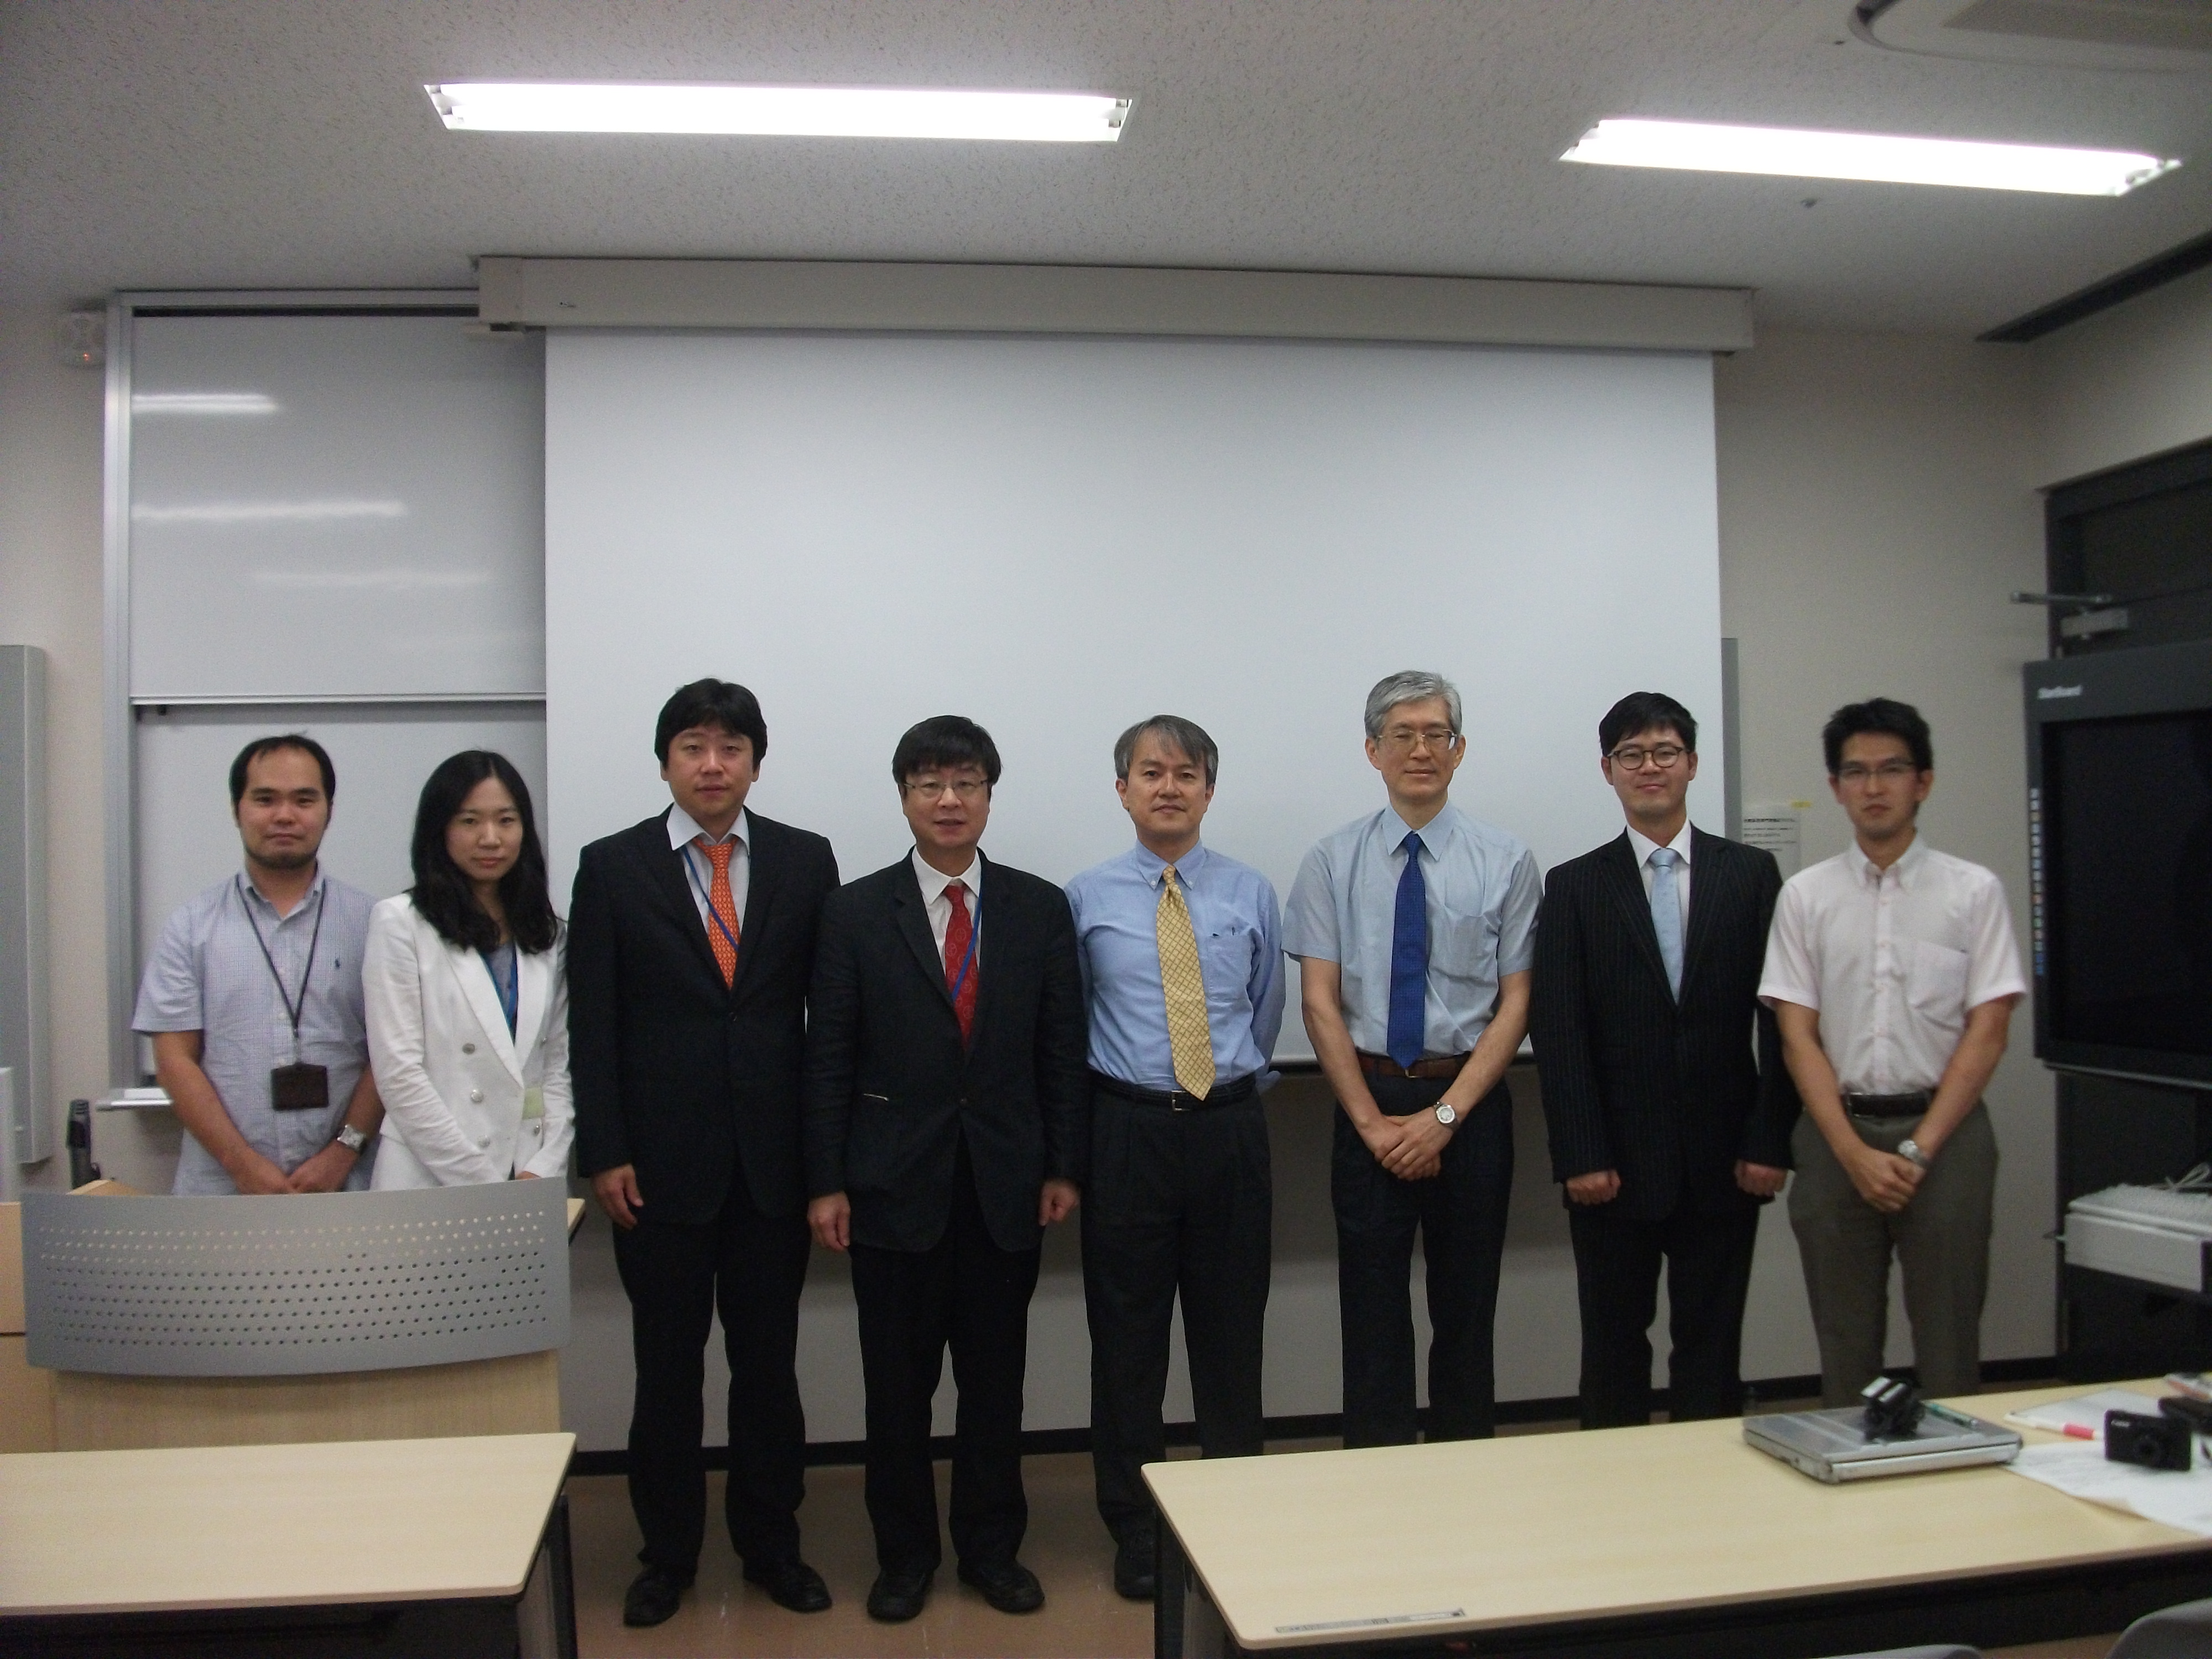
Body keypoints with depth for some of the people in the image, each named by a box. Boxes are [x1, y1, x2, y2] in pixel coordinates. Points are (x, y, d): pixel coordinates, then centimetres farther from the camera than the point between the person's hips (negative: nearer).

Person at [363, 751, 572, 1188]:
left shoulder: (546, 932, 10)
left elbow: (560, 1063, 8)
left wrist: (541, 1170, -4)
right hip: (433, 1185, -3)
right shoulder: (400, 923, -3)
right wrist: (484, 1183, -11)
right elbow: (398, 1075, -9)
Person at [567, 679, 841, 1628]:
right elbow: (592, 1023, -1)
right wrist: (603, 1153, -6)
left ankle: (771, 1543, 28)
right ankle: (667, 1554, 27)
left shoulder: (806, 862, 3)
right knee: (667, 1370, 10)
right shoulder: (612, 867, 0)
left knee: (769, 1364, 12)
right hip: (660, 1163, -1)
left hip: (774, 1159, 1)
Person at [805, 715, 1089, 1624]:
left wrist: (1064, 1166, 1)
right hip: (895, 1182, -1)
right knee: (898, 1383, 9)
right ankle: (904, 1554, 27)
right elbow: (828, 1057, -2)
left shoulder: (1040, 908, 3)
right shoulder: (856, 912, -1)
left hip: (1007, 1182, 1)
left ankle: (992, 1546, 29)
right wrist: (826, 1182, -5)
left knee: (996, 1378, 12)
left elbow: (1063, 1047, 4)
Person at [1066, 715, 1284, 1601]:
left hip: (1230, 1127, 1)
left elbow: (1266, 1013, 13)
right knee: (1127, 1334, 7)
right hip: (1128, 1130, -1)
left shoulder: (1252, 894, 4)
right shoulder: (1087, 898, -1)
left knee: (1232, 1328, 11)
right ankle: (1135, 1527, 24)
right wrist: (1117, 1079, 7)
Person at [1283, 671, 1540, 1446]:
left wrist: (1445, 1115, -11)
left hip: (1471, 1103, 0)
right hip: (1367, 1099, 0)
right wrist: (1374, 1121, -10)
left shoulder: (1506, 861, 0)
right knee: (1373, 1312, 6)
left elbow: (1515, 1005, -2)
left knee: (1465, 1309, 11)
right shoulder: (1333, 862, 0)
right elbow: (1320, 1003, -2)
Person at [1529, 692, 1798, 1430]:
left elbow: (1780, 1016, 2)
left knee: (1712, 1347, 10)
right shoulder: (1574, 887, 2)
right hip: (1615, 1161, -1)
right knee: (1614, 1347, 9)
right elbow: (1558, 1030, -4)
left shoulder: (1751, 874, 5)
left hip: (1724, 1159, 1)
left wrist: (1770, 1142, -5)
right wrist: (1580, 1157, -10)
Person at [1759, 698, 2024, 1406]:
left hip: (1943, 1131, -1)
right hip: (1836, 1135, 1)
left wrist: (1919, 1149, -9)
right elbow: (1798, 1036, 1)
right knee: (1844, 1344, 9)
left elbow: (1987, 1031, -2)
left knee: (1949, 1339, 5)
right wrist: (1855, 1154, -9)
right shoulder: (1805, 895, 4)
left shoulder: (1974, 891, 1)